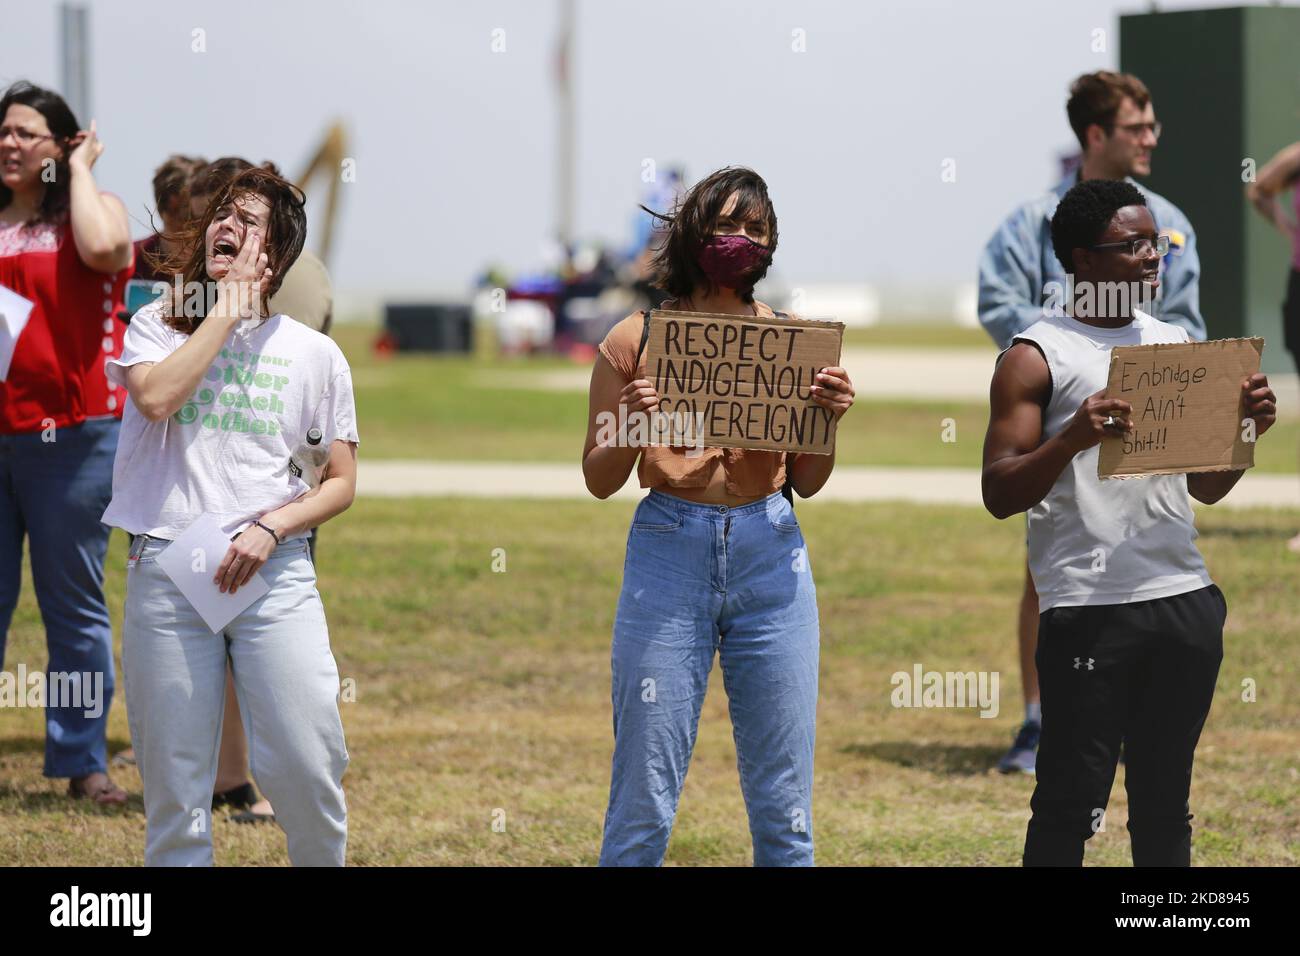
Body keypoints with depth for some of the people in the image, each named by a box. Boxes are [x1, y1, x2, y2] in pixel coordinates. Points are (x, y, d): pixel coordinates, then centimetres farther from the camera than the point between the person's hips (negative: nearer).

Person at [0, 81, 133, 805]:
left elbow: (103, 250, -19)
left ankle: (83, 760, 7)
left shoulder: (94, 208, 5)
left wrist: (80, 169, -7)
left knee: (75, 603, 1)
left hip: (70, 437, -3)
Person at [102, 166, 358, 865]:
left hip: (275, 572, 0)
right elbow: (155, 397, -13)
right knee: (173, 782, 2)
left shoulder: (313, 354, 9)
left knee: (305, 768, -7)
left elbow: (340, 483, 9)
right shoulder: (159, 327, 10)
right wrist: (224, 315, -6)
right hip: (165, 567, 0)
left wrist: (269, 530, -8)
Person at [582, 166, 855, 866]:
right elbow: (598, 480, 6)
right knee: (643, 801, -2)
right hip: (669, 553, -2)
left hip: (770, 556, 2)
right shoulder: (636, 341, 3)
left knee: (783, 804, 4)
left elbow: (807, 482, 13)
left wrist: (828, 418, -5)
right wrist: (633, 428, -13)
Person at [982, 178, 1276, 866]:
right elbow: (999, 494, -8)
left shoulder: (1176, 343, 15)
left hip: (1187, 601, 5)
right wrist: (1072, 439, -23)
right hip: (1090, 608, -5)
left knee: (1165, 802, 10)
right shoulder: (1037, 357, -2)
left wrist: (1248, 428, 0)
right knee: (1071, 806, -4)